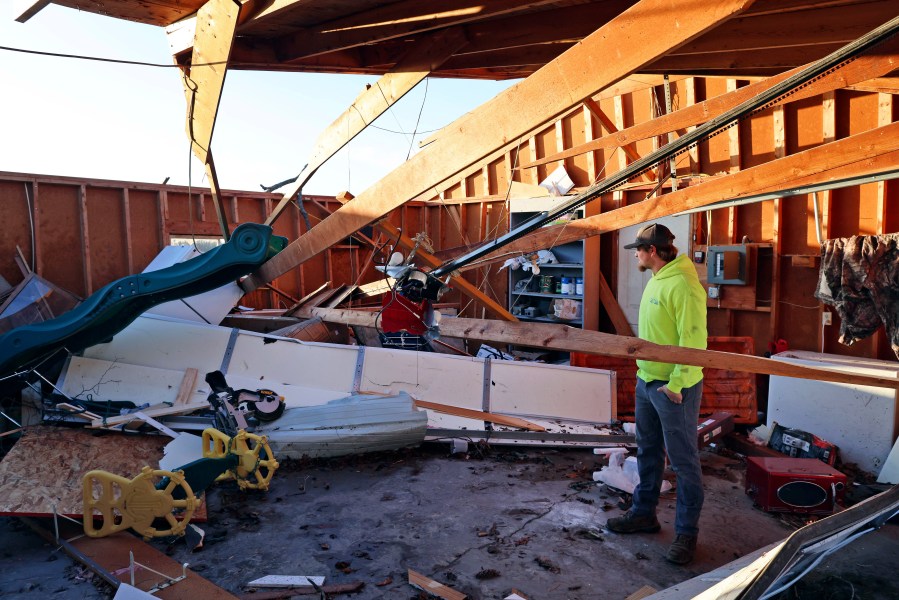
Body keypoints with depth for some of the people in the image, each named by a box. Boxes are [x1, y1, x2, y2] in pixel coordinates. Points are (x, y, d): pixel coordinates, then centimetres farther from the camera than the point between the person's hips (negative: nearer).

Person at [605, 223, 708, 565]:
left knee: (683, 461, 3)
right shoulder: (656, 281, 11)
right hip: (647, 382, 10)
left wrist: (675, 384, -22)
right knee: (648, 453, 20)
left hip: (674, 388, -10)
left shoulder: (682, 285, -20)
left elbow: (694, 340, -23)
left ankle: (686, 533, 16)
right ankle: (643, 513, 35)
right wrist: (645, 375, 16)